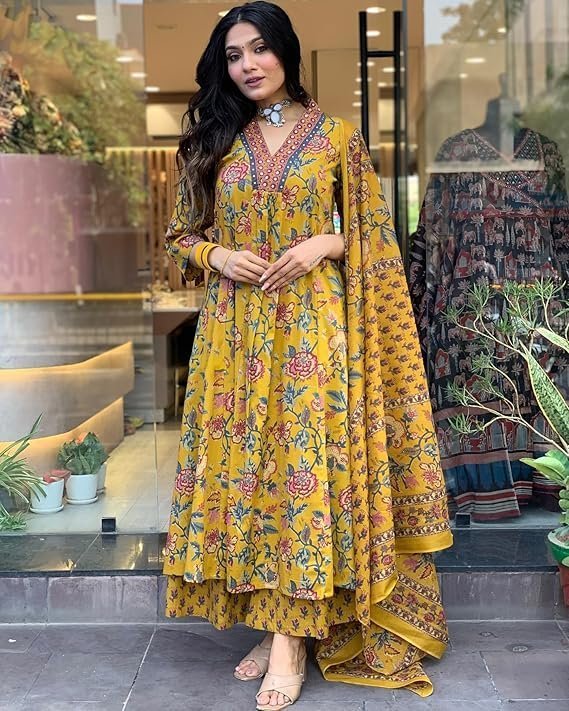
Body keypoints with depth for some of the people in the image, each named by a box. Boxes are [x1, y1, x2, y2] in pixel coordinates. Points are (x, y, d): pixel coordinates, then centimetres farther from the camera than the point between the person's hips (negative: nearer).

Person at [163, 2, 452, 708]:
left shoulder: (337, 136, 4)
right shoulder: (212, 142, 11)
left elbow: (373, 234, 8)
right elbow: (181, 233, 15)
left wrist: (324, 244, -10)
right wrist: (216, 255, -5)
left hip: (313, 328, -3)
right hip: (236, 331, 3)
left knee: (306, 460, -8)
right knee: (244, 459, 2)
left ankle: (290, 637, -1)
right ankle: (279, 624, 15)